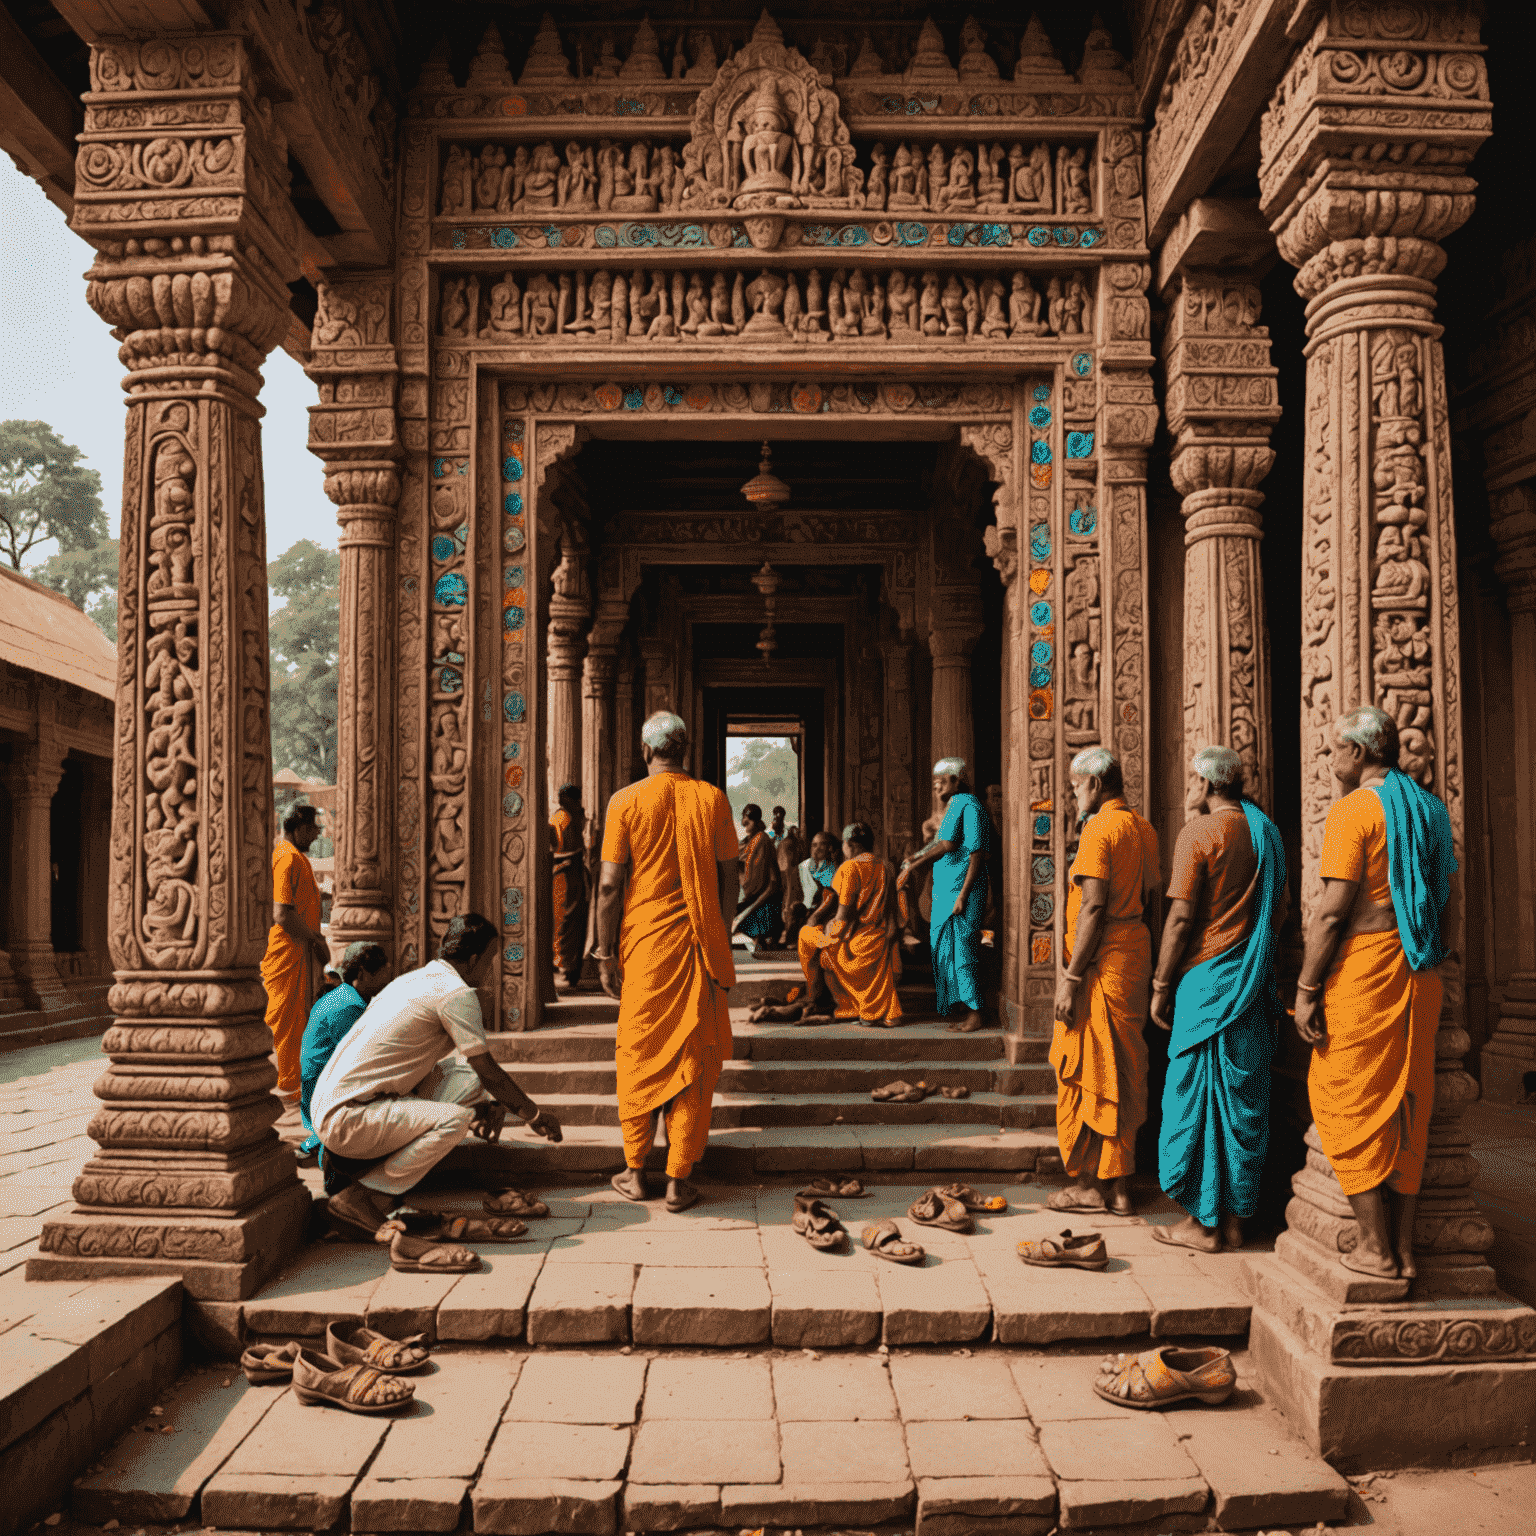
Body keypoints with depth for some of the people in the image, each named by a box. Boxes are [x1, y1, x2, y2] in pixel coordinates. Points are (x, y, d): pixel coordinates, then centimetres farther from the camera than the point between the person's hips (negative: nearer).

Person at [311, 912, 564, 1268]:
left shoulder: (417, 978, 16)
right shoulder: (455, 992, -13)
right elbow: (489, 1071, -7)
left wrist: (483, 1102, 16)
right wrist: (533, 1114, 7)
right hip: (344, 1116, -9)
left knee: (465, 1080, 7)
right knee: (455, 1120, -25)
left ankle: (365, 1161, 6)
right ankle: (360, 1198, -11)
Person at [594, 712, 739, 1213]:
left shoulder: (626, 801, -4)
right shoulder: (712, 799, 0)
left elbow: (609, 885, -6)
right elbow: (728, 879, 2)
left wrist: (606, 954, 1)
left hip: (643, 945, 0)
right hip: (699, 945, 1)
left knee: (640, 1058, 11)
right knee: (694, 1059, 7)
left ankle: (635, 1172, 19)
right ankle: (678, 1180, 9)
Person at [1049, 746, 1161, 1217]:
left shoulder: (1100, 829, -13)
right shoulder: (1144, 829, 12)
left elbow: (1093, 908, -19)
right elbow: (1154, 902, 16)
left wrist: (1071, 976, -17)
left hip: (1101, 959, -9)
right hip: (1136, 953, 9)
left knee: (1086, 1072, 1)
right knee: (1124, 1073, 12)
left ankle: (1088, 1185, 7)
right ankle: (1119, 1184, 18)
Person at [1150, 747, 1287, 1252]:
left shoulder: (1198, 833, -10)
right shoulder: (1266, 832, 10)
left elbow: (1182, 918, -14)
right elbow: (1279, 913, 15)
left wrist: (1161, 987, -7)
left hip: (1207, 981, -7)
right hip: (1255, 984, 7)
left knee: (1198, 1096, 1)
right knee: (1244, 1097, 10)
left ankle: (1203, 1223, 6)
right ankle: (1234, 1218, 17)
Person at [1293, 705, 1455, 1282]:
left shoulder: (1353, 809, -11)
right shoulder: (1429, 810, 13)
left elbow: (1333, 910, -16)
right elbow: (1445, 906, 15)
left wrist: (1306, 988, -12)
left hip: (1360, 971, -8)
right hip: (1418, 976, 8)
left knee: (1350, 1105, 1)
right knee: (1406, 1106, 11)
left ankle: (1376, 1249, 4)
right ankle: (1403, 1250, 17)